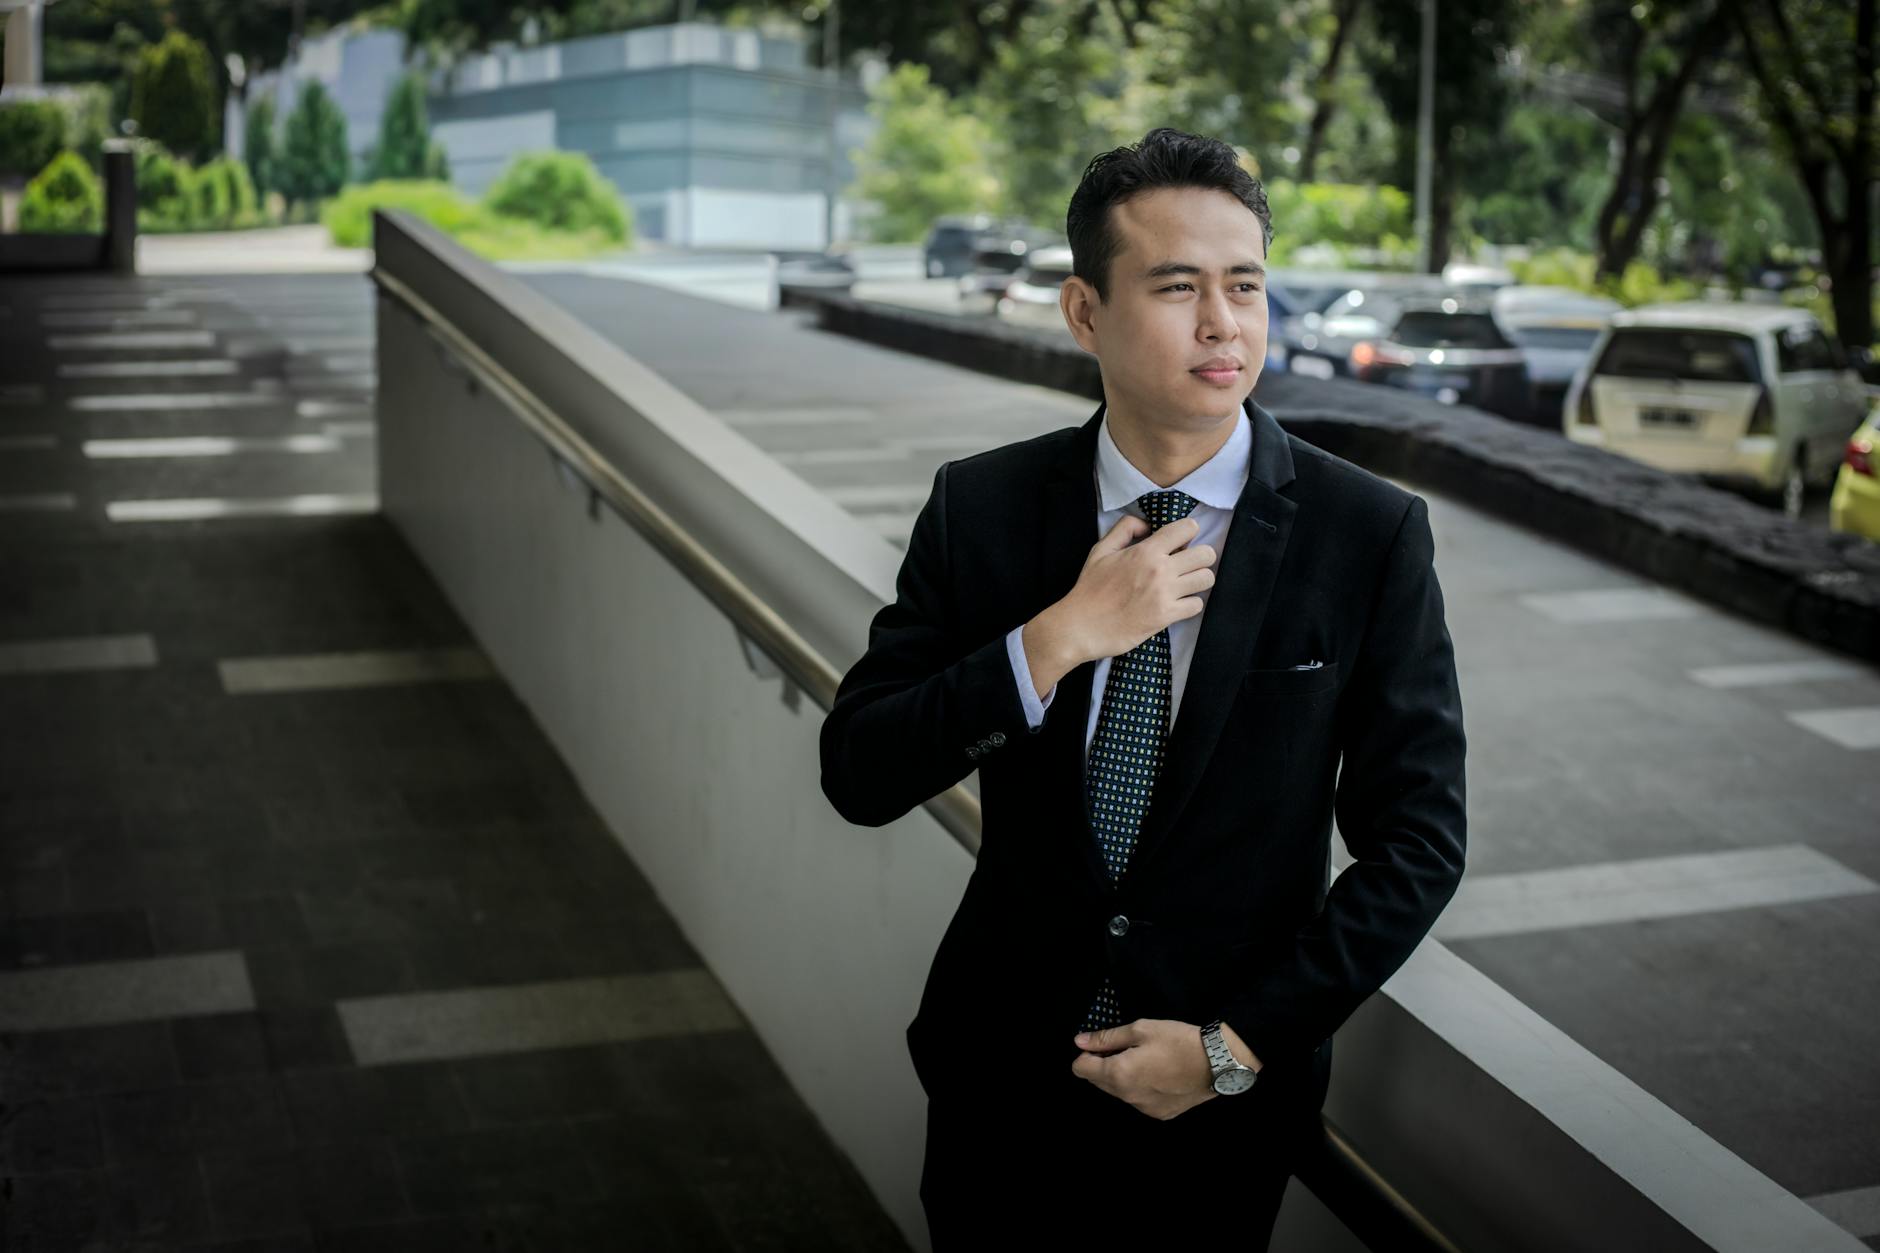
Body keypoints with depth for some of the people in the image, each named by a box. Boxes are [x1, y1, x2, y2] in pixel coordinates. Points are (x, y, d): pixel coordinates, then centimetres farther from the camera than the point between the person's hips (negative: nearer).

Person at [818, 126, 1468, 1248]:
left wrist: (1236, 1044, -13)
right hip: (1003, 1072, 2)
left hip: (1226, 1110, -1)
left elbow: (1419, 842, -8)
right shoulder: (980, 506, -7)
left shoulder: (1373, 535, -12)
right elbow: (858, 776, -10)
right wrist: (1059, 637, -23)